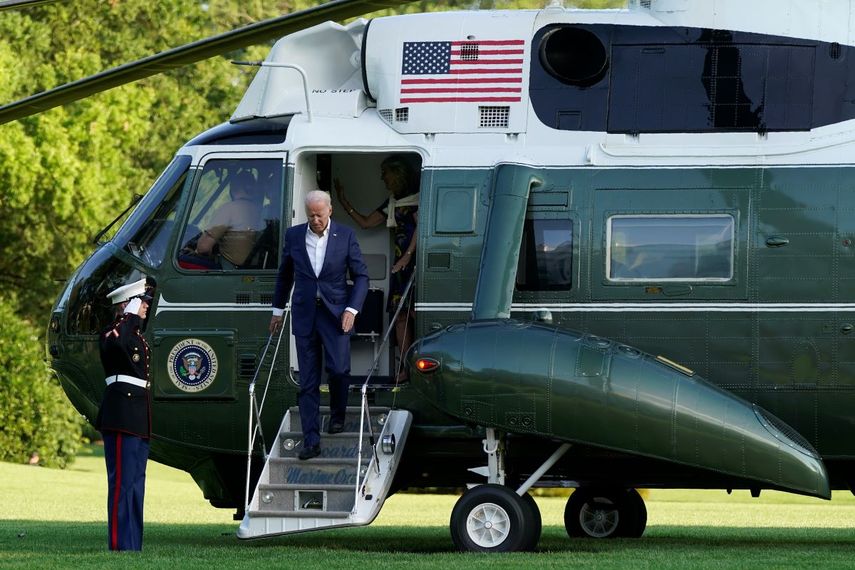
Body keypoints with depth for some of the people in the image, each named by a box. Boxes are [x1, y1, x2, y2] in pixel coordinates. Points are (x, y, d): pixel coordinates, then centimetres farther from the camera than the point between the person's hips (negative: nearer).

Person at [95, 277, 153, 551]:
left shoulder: (136, 335, 21)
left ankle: (133, 546, 13)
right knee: (122, 482, -11)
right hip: (122, 417, -10)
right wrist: (130, 316, -23)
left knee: (136, 484, 10)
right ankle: (120, 545, -12)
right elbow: (116, 343, -33)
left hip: (139, 420, 10)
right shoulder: (113, 332, -9)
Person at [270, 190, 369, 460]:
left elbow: (361, 275, 1)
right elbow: (285, 274, 17)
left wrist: (352, 309, -10)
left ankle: (337, 415, 23)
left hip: (335, 313, -2)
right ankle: (311, 441, -2)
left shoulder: (345, 236, -3)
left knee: (338, 368, -9)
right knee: (308, 380, -1)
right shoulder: (294, 235, 4)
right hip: (304, 314, 2)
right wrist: (278, 309, 18)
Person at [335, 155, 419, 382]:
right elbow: (365, 222, 28)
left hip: (414, 261, -9)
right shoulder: (393, 202, 22)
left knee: (416, 312, -13)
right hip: (401, 263, 9)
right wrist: (343, 201, 29)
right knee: (401, 314, 3)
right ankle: (406, 367, 1)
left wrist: (407, 257, -22)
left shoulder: (415, 197, -5)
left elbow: (420, 226, -15)